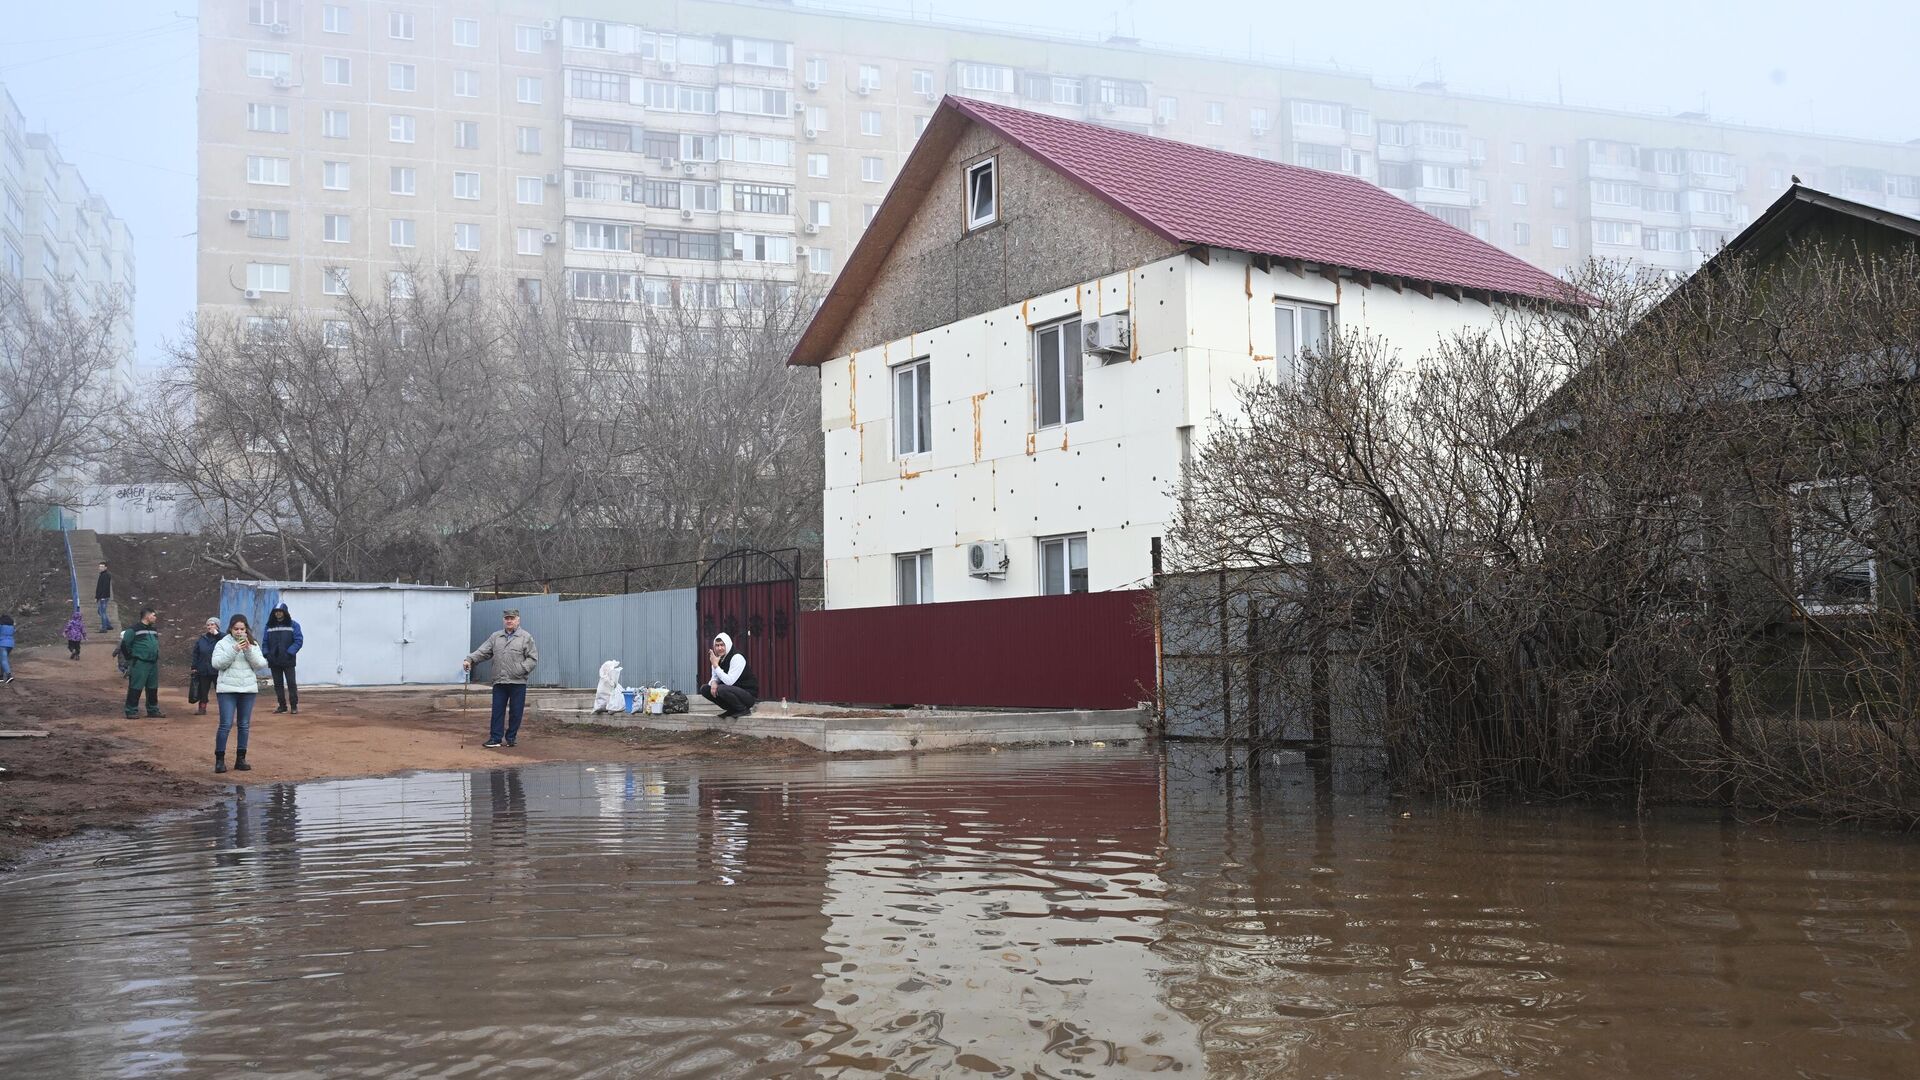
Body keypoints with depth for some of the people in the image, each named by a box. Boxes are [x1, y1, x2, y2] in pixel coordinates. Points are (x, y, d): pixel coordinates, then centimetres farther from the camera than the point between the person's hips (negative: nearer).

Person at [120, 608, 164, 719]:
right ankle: (131, 711, 0)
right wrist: (131, 658, -2)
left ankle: (153, 710, 19)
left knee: (153, 688, 11)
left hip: (153, 664, 7)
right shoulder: (133, 630, -9)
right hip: (139, 664, -7)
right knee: (135, 688, -5)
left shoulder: (154, 630, 14)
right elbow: (125, 645, -8)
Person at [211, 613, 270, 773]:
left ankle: (240, 759, 16)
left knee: (244, 725, 8)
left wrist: (249, 651, -13)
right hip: (227, 689, -3)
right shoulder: (223, 644, 0)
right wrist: (234, 650, -19)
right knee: (226, 725, -7)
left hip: (248, 689, 3)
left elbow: (262, 665, -1)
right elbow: (217, 663, -12)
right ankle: (219, 759, 1)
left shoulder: (253, 645, 8)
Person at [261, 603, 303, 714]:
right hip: (274, 661, 4)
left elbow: (299, 641, -5)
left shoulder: (293, 625, 0)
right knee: (278, 683, 8)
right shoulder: (269, 626, 11)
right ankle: (282, 705, 15)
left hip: (288, 660, -4)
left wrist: (289, 653, -15)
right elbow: (265, 642, 14)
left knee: (291, 683, -5)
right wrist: (266, 654, -2)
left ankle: (294, 706, -1)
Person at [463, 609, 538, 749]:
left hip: (518, 682, -3)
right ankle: (495, 738, 6)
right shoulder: (495, 637, 13)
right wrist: (469, 659, -9)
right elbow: (482, 652, 8)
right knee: (497, 711, 2)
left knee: (515, 712, 3)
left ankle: (511, 737, 15)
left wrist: (521, 669, -15)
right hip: (499, 682, 3)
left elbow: (533, 658, -2)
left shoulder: (526, 637, 2)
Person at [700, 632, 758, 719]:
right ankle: (732, 709, 6)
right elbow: (714, 678, 9)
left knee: (722, 689, -33)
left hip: (749, 694, -8)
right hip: (733, 690, 8)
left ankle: (743, 709, -10)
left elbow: (729, 681, -27)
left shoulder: (737, 658, -20)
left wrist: (716, 665, -23)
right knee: (704, 689, -2)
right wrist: (713, 683, -16)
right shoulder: (718, 659, 3)